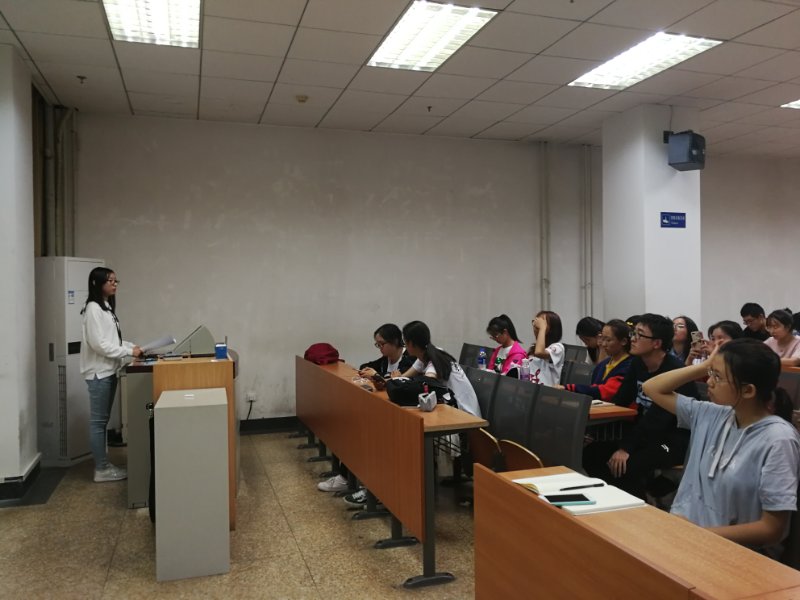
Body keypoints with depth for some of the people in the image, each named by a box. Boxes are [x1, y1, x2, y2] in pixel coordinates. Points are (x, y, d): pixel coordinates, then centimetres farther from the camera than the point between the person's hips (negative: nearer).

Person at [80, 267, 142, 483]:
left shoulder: (107, 307, 14)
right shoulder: (93, 308, -14)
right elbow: (99, 344, -21)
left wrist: (133, 346, 7)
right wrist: (129, 352, -17)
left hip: (109, 371, 10)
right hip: (98, 372, -10)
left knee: (103, 421, 14)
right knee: (98, 421, -2)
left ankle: (103, 465, 21)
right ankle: (101, 469, 4)